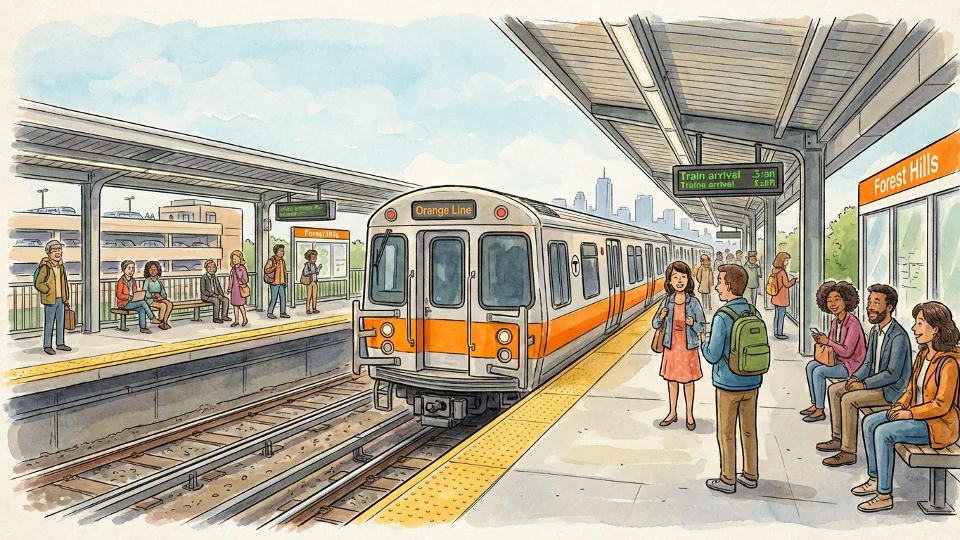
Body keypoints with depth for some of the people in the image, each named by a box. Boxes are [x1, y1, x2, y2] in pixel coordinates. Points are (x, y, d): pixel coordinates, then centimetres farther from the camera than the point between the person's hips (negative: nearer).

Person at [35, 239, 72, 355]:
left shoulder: (61, 267, 10)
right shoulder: (45, 267, -11)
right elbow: (38, 283, -14)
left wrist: (66, 300, 15)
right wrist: (49, 292, -14)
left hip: (60, 299, 7)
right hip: (50, 300, -6)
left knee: (60, 323, 13)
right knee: (49, 324, 0)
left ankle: (60, 343, 23)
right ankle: (47, 346, 9)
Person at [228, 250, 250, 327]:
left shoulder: (242, 268, -7)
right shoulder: (233, 269, 10)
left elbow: (246, 279, -8)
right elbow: (231, 279, 16)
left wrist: (242, 282, -25)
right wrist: (229, 287, 15)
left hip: (240, 289, -6)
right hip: (234, 289, 6)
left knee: (241, 305, -4)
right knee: (235, 305, 7)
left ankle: (245, 319, 15)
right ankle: (236, 321, 14)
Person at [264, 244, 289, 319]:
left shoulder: (282, 260, 11)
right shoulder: (271, 260, -9)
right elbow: (266, 270, -15)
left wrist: (285, 282, 16)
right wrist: (274, 267, -29)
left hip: (282, 283, 6)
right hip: (274, 283, -6)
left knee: (283, 298, 6)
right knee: (273, 299, -2)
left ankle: (283, 312, 13)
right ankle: (269, 312, 12)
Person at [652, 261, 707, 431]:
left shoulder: (693, 302, -11)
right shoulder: (667, 301, -4)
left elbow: (701, 326, -5)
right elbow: (656, 324, 3)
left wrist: (692, 323, -25)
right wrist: (661, 317, -19)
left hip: (688, 348, -3)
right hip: (671, 347, 3)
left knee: (688, 381, 10)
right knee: (671, 380, 14)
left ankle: (689, 414, 25)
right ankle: (672, 413, 30)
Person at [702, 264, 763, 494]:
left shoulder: (723, 316, -20)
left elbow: (712, 355, -18)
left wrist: (704, 342, 1)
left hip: (728, 384, -6)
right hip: (752, 383, 6)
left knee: (726, 433, 7)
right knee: (749, 430, 17)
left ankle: (728, 480, 17)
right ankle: (751, 475, 29)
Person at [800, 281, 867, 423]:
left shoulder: (853, 323, -22)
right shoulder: (835, 322, 6)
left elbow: (847, 351, -25)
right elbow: (831, 342, 13)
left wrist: (827, 342, -22)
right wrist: (822, 339, -8)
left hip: (852, 363, -9)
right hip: (838, 359, 9)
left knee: (819, 371, -22)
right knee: (811, 366, -2)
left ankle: (820, 411, -13)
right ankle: (814, 405, 3)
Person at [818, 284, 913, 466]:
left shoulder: (898, 336, -23)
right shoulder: (875, 330, 7)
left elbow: (893, 374, -26)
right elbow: (868, 363, 13)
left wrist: (864, 384, -21)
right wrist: (856, 377, -6)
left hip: (892, 389, -10)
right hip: (875, 381, 10)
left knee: (848, 399, -25)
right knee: (834, 389, 6)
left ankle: (848, 452, -17)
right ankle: (838, 438, 12)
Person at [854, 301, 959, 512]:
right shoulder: (923, 354, 7)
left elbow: (942, 405, -23)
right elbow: (911, 389, 15)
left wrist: (910, 413, -21)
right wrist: (900, 404, -2)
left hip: (939, 423, -9)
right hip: (916, 414, 9)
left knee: (883, 432, -25)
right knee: (869, 422, -1)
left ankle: (884, 496, -16)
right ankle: (875, 479, 9)